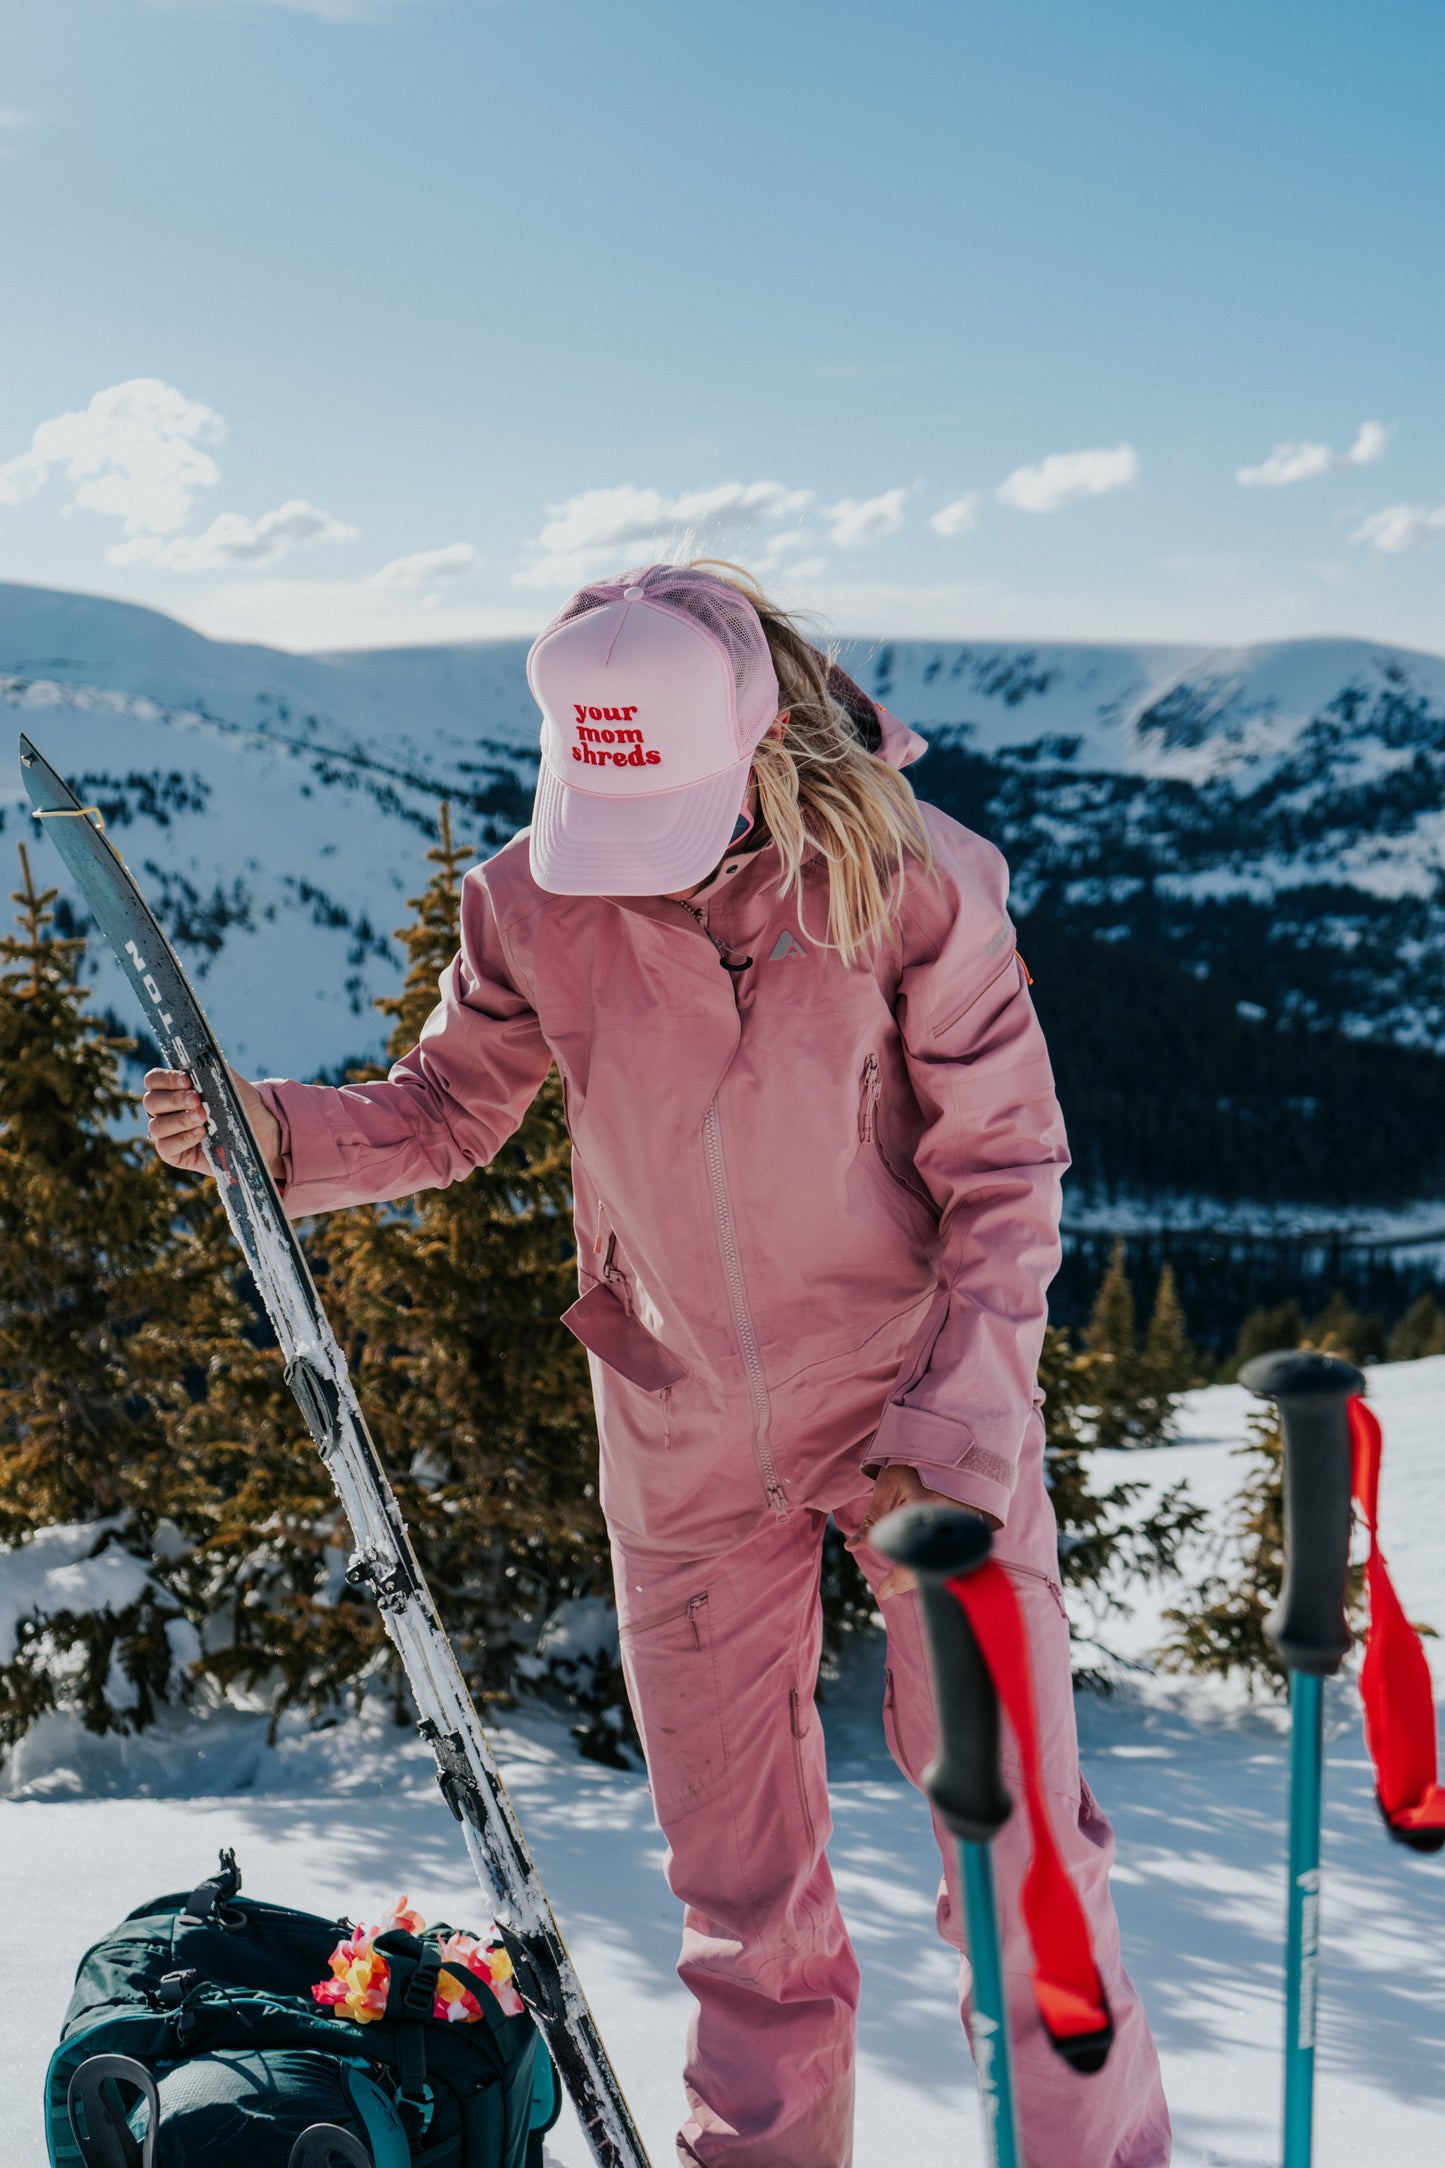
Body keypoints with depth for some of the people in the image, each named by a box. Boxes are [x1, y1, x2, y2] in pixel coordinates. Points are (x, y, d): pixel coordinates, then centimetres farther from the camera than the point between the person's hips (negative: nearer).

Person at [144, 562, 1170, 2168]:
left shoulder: (907, 876, -17)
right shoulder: (531, 905, -11)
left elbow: (1004, 1169, -10)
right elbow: (447, 1113, 5)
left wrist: (953, 1417, -15)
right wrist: (274, 1132, -14)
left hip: (922, 1404, -2)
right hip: (683, 1433, 2)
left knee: (1014, 1826, 2)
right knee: (735, 1865, 12)